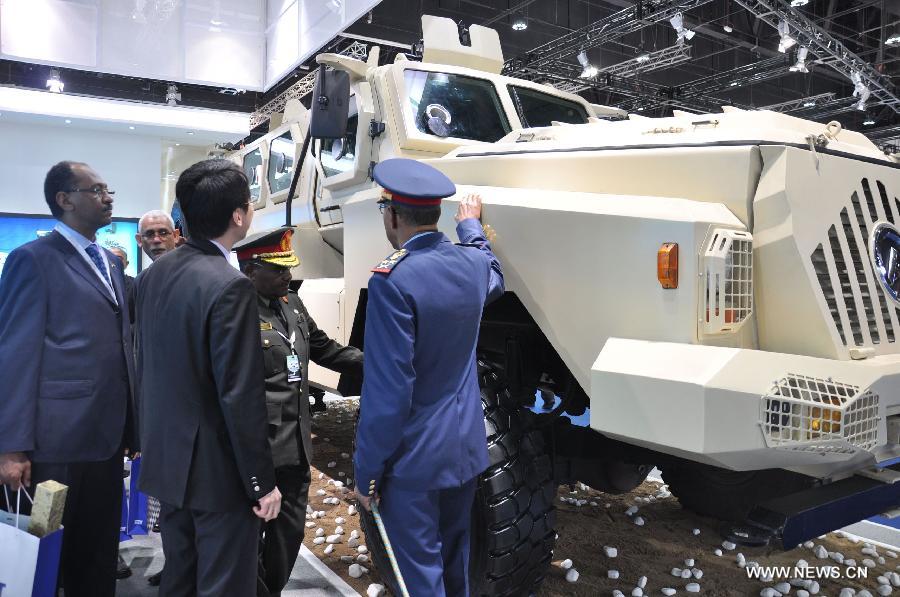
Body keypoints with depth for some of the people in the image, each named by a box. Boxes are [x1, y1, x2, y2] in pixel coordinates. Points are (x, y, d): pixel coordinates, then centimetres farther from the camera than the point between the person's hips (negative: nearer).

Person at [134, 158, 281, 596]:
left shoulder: (153, 274, 2)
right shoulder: (229, 286, -22)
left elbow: (148, 370, 10)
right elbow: (241, 395, -22)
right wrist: (262, 481, -13)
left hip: (167, 460, 8)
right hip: (219, 469, -8)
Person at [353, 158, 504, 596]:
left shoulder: (393, 279, -22)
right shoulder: (473, 263, -2)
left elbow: (386, 392, -22)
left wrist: (366, 473, -12)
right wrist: (471, 224, 40)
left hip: (414, 460, -7)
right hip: (466, 447, 7)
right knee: (455, 562, 24)